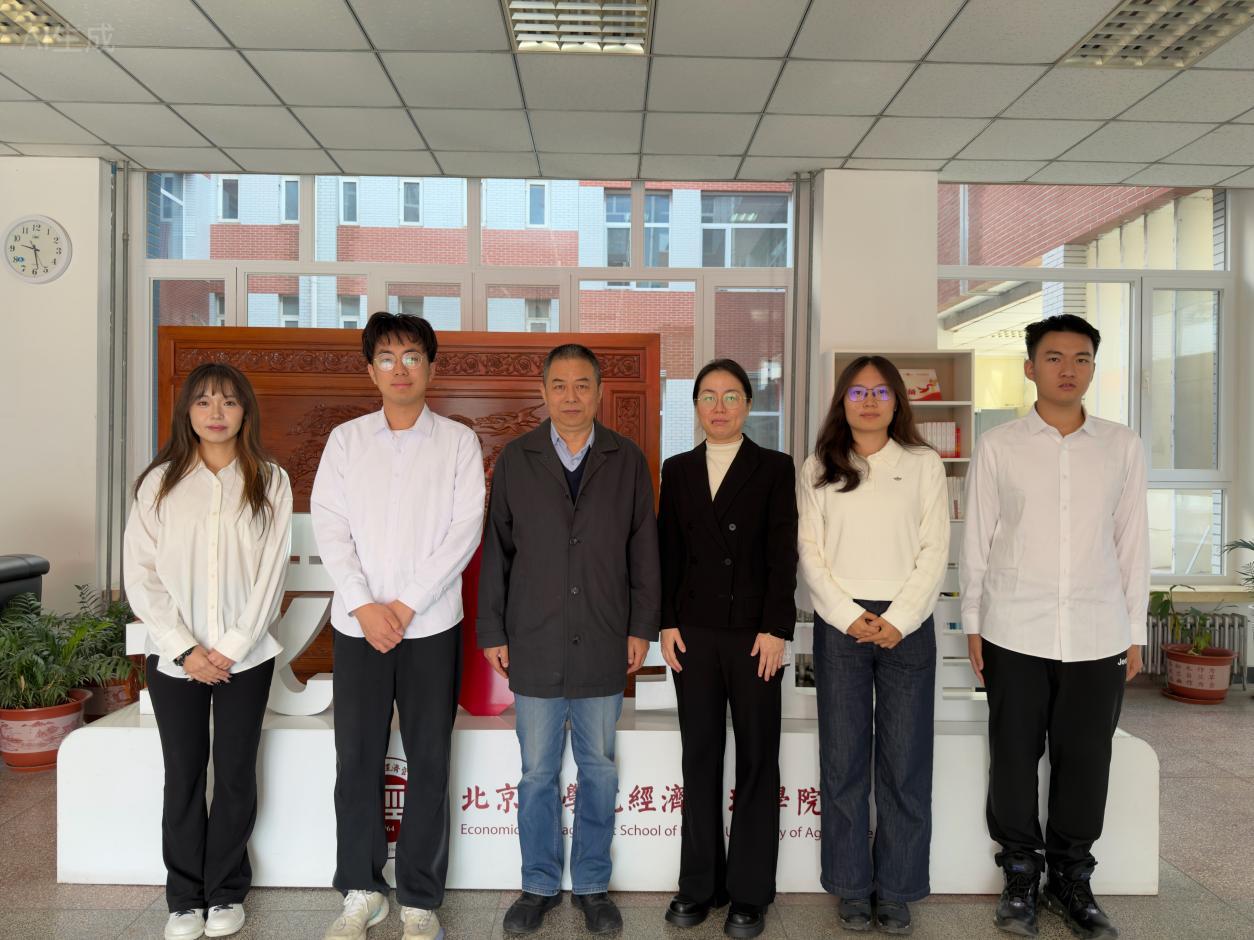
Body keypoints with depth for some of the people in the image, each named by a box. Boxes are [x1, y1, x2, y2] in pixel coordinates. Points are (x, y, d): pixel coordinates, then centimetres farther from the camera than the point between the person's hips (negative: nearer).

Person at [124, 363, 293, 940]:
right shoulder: (159, 482, 2)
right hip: (174, 657, 1)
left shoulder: (270, 482, 1)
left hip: (246, 656, 0)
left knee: (236, 774, 7)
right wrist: (185, 649, -9)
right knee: (183, 776, 7)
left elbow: (271, 573, -3)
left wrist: (231, 647, -9)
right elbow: (141, 575, -1)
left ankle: (226, 892, 24)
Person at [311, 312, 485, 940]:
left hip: (431, 624, -1)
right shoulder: (346, 440, 8)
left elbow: (466, 529, -6)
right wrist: (365, 605, -10)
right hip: (357, 624, 2)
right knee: (356, 759, 7)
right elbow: (329, 526, 1)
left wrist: (406, 605, -12)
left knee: (429, 762, 5)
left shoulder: (458, 442, 2)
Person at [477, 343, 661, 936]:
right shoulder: (516, 459, 2)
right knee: (538, 773, 10)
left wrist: (642, 627, 2)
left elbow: (644, 549, 5)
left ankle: (592, 885, 29)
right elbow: (497, 548, 3)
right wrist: (492, 632, 1)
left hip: (604, 644, 1)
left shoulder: (627, 461, 3)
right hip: (534, 644, 0)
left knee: (598, 770, 11)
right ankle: (539, 885, 28)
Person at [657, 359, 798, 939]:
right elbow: (668, 552, 8)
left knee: (757, 759, 6)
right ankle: (700, 884, 21)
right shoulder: (677, 470, 10)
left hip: (755, 632, -2)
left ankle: (749, 891, 18)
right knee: (700, 758, 9)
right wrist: (668, 622, 0)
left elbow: (783, 554, -4)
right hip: (695, 630, 2)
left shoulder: (775, 469, 2)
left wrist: (775, 629, -10)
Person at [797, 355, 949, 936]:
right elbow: (811, 552, 3)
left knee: (905, 762, 3)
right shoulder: (819, 469, 8)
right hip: (839, 623, 0)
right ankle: (852, 887, 17)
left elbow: (935, 550, 2)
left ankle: (896, 889, 16)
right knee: (843, 760, 4)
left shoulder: (923, 464, 7)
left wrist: (897, 620, -9)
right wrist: (851, 617, -8)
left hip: (907, 624, 0)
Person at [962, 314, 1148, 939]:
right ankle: (1020, 878, 24)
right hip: (1015, 634, -1)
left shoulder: (1123, 446, 6)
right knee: (1014, 758, 6)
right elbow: (976, 541, 3)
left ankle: (1071, 881, 26)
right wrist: (972, 625, 1)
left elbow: (1132, 542, 8)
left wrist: (1135, 633, 7)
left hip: (1098, 635, 1)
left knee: (1086, 761, 8)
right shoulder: (998, 447, 1)